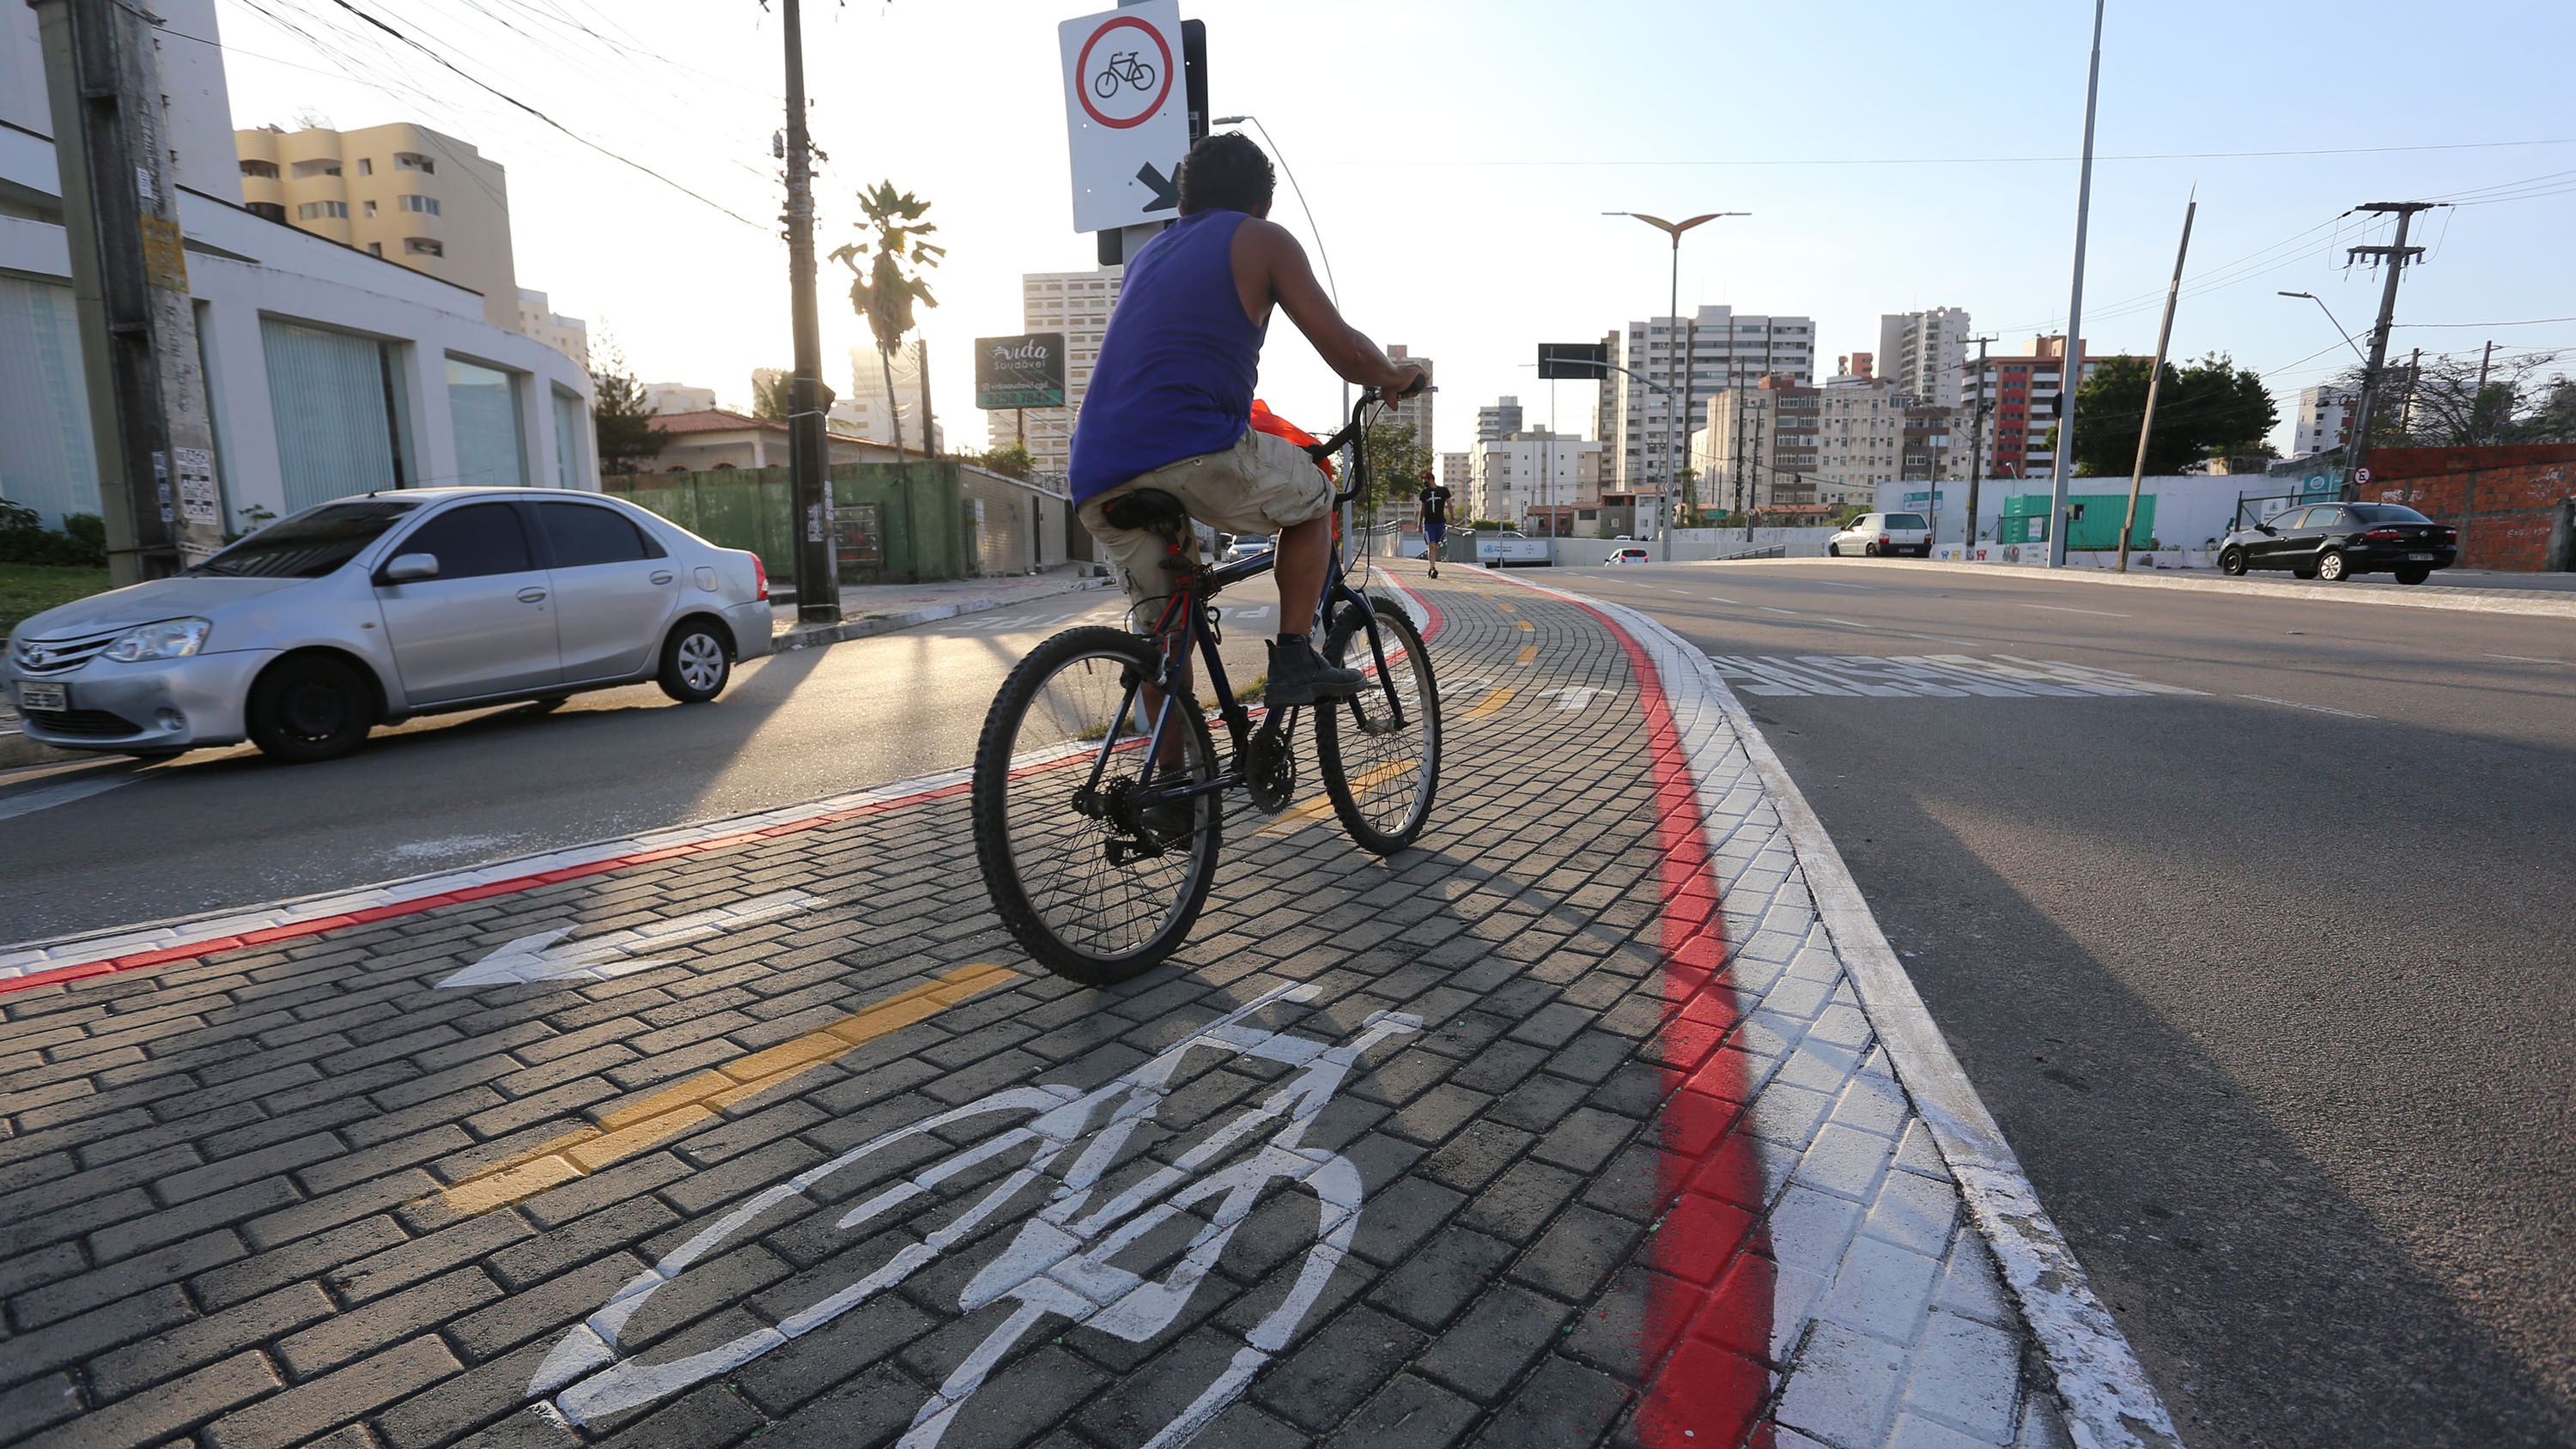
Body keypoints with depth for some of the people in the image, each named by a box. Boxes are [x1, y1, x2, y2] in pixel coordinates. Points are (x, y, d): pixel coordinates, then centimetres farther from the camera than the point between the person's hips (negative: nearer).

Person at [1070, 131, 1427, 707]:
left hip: (1097, 485, 6)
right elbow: (1344, 351, 8)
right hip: (1192, 454, -6)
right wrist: (1396, 377, 29)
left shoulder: (1148, 253, 32)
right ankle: (1294, 659, 11)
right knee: (1315, 499, 20)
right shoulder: (1261, 238, 12)